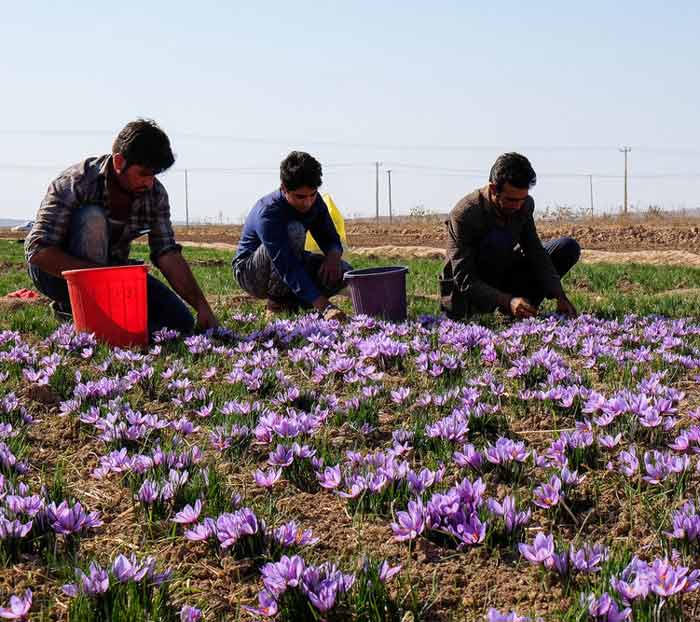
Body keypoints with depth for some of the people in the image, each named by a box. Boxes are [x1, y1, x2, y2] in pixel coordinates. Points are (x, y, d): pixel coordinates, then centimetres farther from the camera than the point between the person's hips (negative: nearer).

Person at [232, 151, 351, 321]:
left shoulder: (313, 201, -9)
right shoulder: (268, 213, -32)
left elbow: (331, 240, 0)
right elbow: (288, 268, -42)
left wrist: (333, 256, -27)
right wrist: (324, 307, -51)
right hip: (249, 273, -6)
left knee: (341, 272, -18)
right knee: (294, 230, -34)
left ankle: (289, 303, 1)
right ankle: (276, 304, -17)